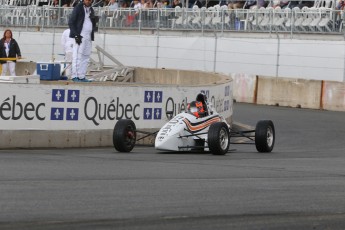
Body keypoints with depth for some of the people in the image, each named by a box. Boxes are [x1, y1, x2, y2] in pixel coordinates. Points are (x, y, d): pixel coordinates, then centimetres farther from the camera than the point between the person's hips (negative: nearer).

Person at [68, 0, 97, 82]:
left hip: (88, 38, 7)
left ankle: (82, 77, 7)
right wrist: (76, 35, -14)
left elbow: (93, 24, 25)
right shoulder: (78, 8, -2)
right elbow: (71, 22, -6)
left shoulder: (91, 10, 18)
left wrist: (93, 18, 1)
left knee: (86, 57, 4)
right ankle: (75, 76, -8)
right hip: (80, 37, -7)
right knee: (77, 57, -9)